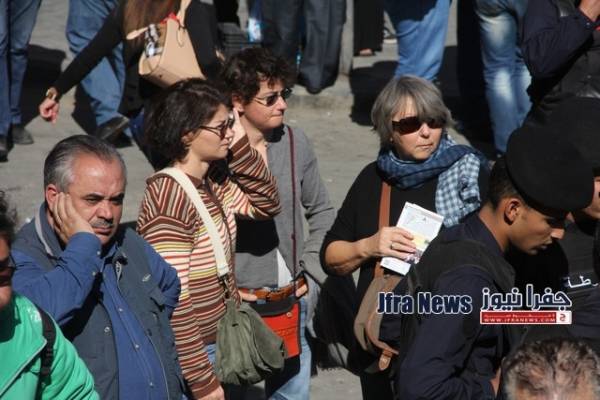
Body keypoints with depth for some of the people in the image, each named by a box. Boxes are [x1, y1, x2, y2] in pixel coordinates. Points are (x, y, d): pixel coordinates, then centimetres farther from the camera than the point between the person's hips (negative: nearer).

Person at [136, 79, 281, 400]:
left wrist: (240, 146, -1)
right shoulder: (170, 197, -23)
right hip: (188, 354, -8)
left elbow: (266, 204, 15)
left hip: (220, 342, 9)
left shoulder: (213, 181, 2)